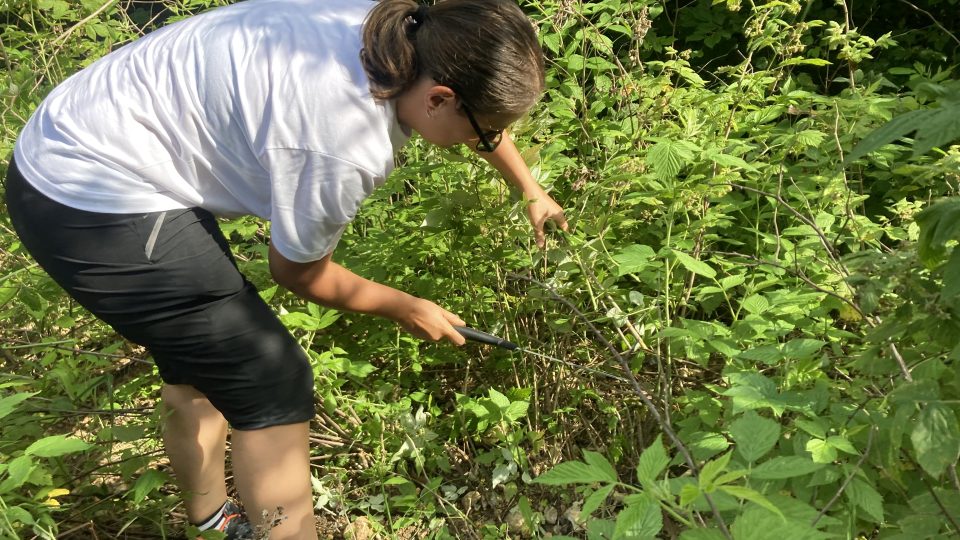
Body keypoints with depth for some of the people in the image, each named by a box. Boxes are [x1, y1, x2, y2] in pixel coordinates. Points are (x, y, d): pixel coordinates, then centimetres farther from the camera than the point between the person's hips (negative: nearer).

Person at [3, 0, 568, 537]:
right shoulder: (343, 148, -30)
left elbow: (482, 108, 16)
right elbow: (298, 271, -10)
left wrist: (531, 192, 28)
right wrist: (407, 309, 5)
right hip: (94, 208, -9)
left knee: (202, 363, 22)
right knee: (272, 383, -5)